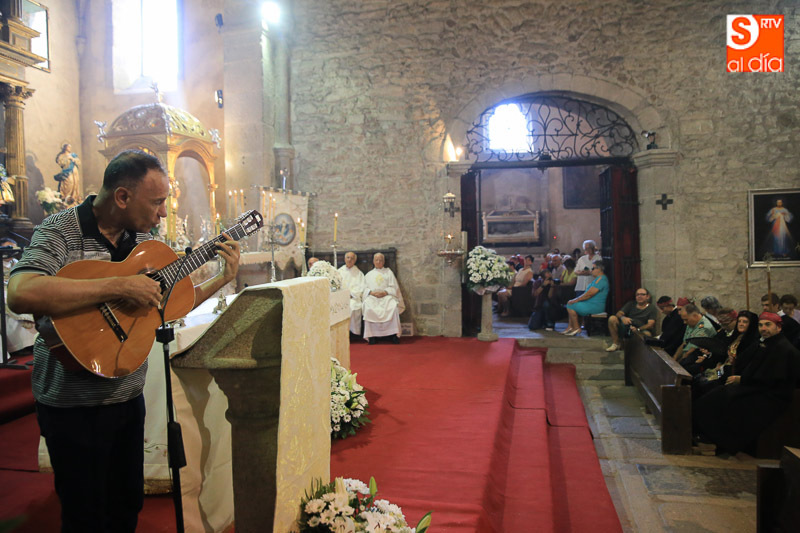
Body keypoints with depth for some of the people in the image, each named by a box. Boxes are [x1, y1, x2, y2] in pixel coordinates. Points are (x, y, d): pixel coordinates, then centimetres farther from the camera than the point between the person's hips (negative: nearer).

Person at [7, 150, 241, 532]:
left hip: (129, 396, 6)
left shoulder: (142, 237, 3)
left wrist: (223, 279, 0)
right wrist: (119, 287, -34)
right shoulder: (61, 231, -17)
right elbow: (20, 294, -36)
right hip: (75, 404, -6)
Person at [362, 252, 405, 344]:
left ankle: (394, 334, -29)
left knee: (393, 307, -34)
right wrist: (372, 292, -8)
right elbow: (365, 288, 14)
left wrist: (385, 292, -10)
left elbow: (393, 287, 9)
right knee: (368, 308, -33)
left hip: (386, 296, -1)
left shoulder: (388, 272, 19)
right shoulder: (369, 274, 24)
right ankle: (371, 335, -31)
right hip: (372, 296, 1)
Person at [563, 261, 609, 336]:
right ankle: (570, 327, 9)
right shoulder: (597, 278, 18)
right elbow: (588, 292, 21)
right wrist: (576, 299, 11)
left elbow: (590, 293, -22)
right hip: (591, 304, 11)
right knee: (570, 303, 16)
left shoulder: (601, 279, -17)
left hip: (595, 306, -11)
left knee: (571, 305, -15)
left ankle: (576, 328, -8)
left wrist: (576, 300, -14)